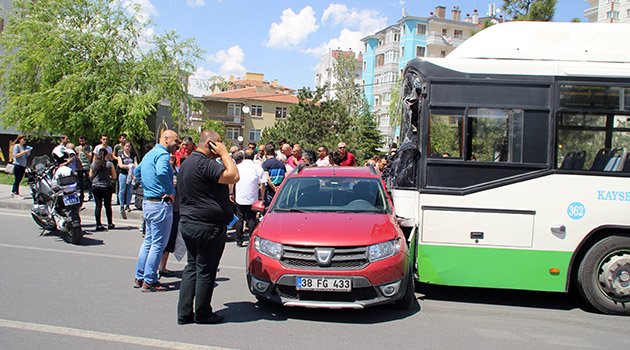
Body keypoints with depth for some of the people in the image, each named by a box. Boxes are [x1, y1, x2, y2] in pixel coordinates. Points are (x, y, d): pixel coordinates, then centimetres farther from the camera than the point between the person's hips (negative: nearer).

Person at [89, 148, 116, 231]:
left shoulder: (93, 164, 1)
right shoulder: (109, 164, -6)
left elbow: (90, 176, 10)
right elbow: (114, 176, -3)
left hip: (95, 187, 2)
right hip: (107, 186, -2)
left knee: (98, 205, 4)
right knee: (108, 205, 10)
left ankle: (98, 224, 1)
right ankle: (110, 224, 19)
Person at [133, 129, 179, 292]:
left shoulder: (149, 154, 17)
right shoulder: (163, 154, -15)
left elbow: (137, 171, 30)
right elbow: (162, 173, -34)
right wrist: (172, 192, -23)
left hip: (148, 202, 10)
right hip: (161, 204, -10)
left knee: (148, 241, 18)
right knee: (158, 244, -2)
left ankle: (139, 277, 25)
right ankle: (149, 281, 4)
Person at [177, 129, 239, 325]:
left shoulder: (186, 164, 15)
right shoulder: (205, 164, -19)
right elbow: (233, 176, -26)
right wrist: (224, 154, -15)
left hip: (188, 223, 10)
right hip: (207, 227, -10)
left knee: (192, 267, 15)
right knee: (206, 271, 2)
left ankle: (184, 313, 18)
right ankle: (202, 313, 13)